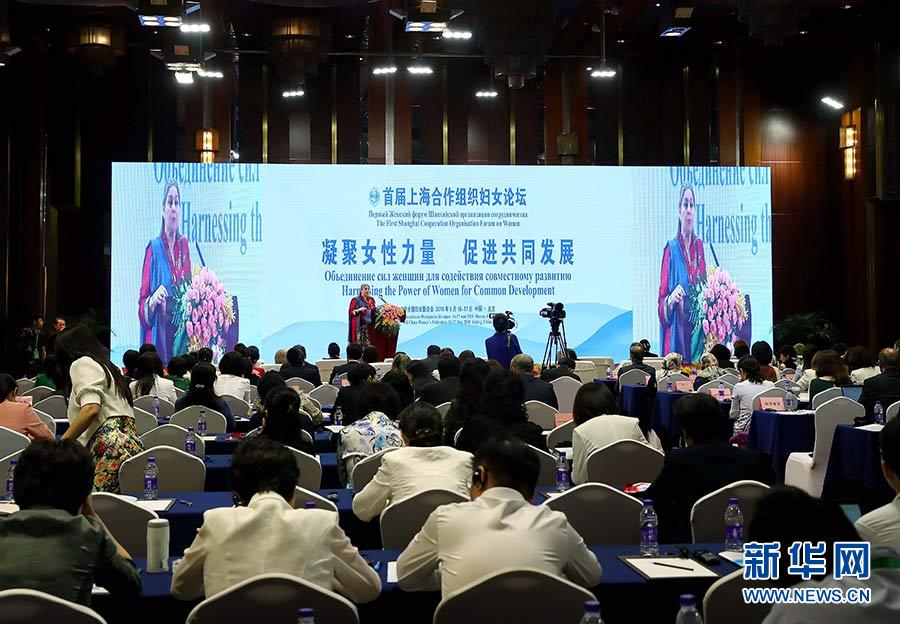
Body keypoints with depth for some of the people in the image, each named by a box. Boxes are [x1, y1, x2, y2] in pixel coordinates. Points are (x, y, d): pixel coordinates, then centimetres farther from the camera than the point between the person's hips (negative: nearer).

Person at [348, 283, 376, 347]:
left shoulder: (371, 300, 14)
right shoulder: (356, 300, -1)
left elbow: (374, 311, 23)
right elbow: (351, 312, -5)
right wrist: (359, 310, -19)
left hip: (369, 325, 5)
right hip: (359, 325, -5)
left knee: (368, 344, -1)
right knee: (359, 343, -11)